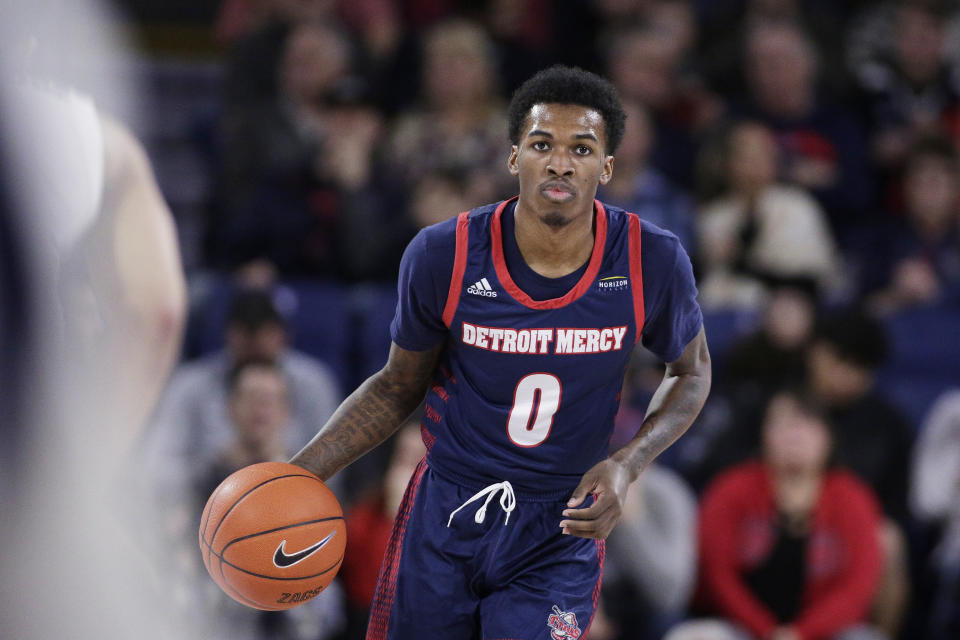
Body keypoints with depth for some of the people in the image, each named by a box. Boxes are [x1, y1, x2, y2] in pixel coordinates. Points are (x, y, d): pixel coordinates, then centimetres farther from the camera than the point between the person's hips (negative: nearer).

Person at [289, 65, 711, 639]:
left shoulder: (651, 263, -14)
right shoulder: (443, 257, -14)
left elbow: (692, 371, 5)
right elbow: (398, 388, 3)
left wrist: (628, 464, -12)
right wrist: (302, 473, -8)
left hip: (558, 534, -1)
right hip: (444, 518, 1)